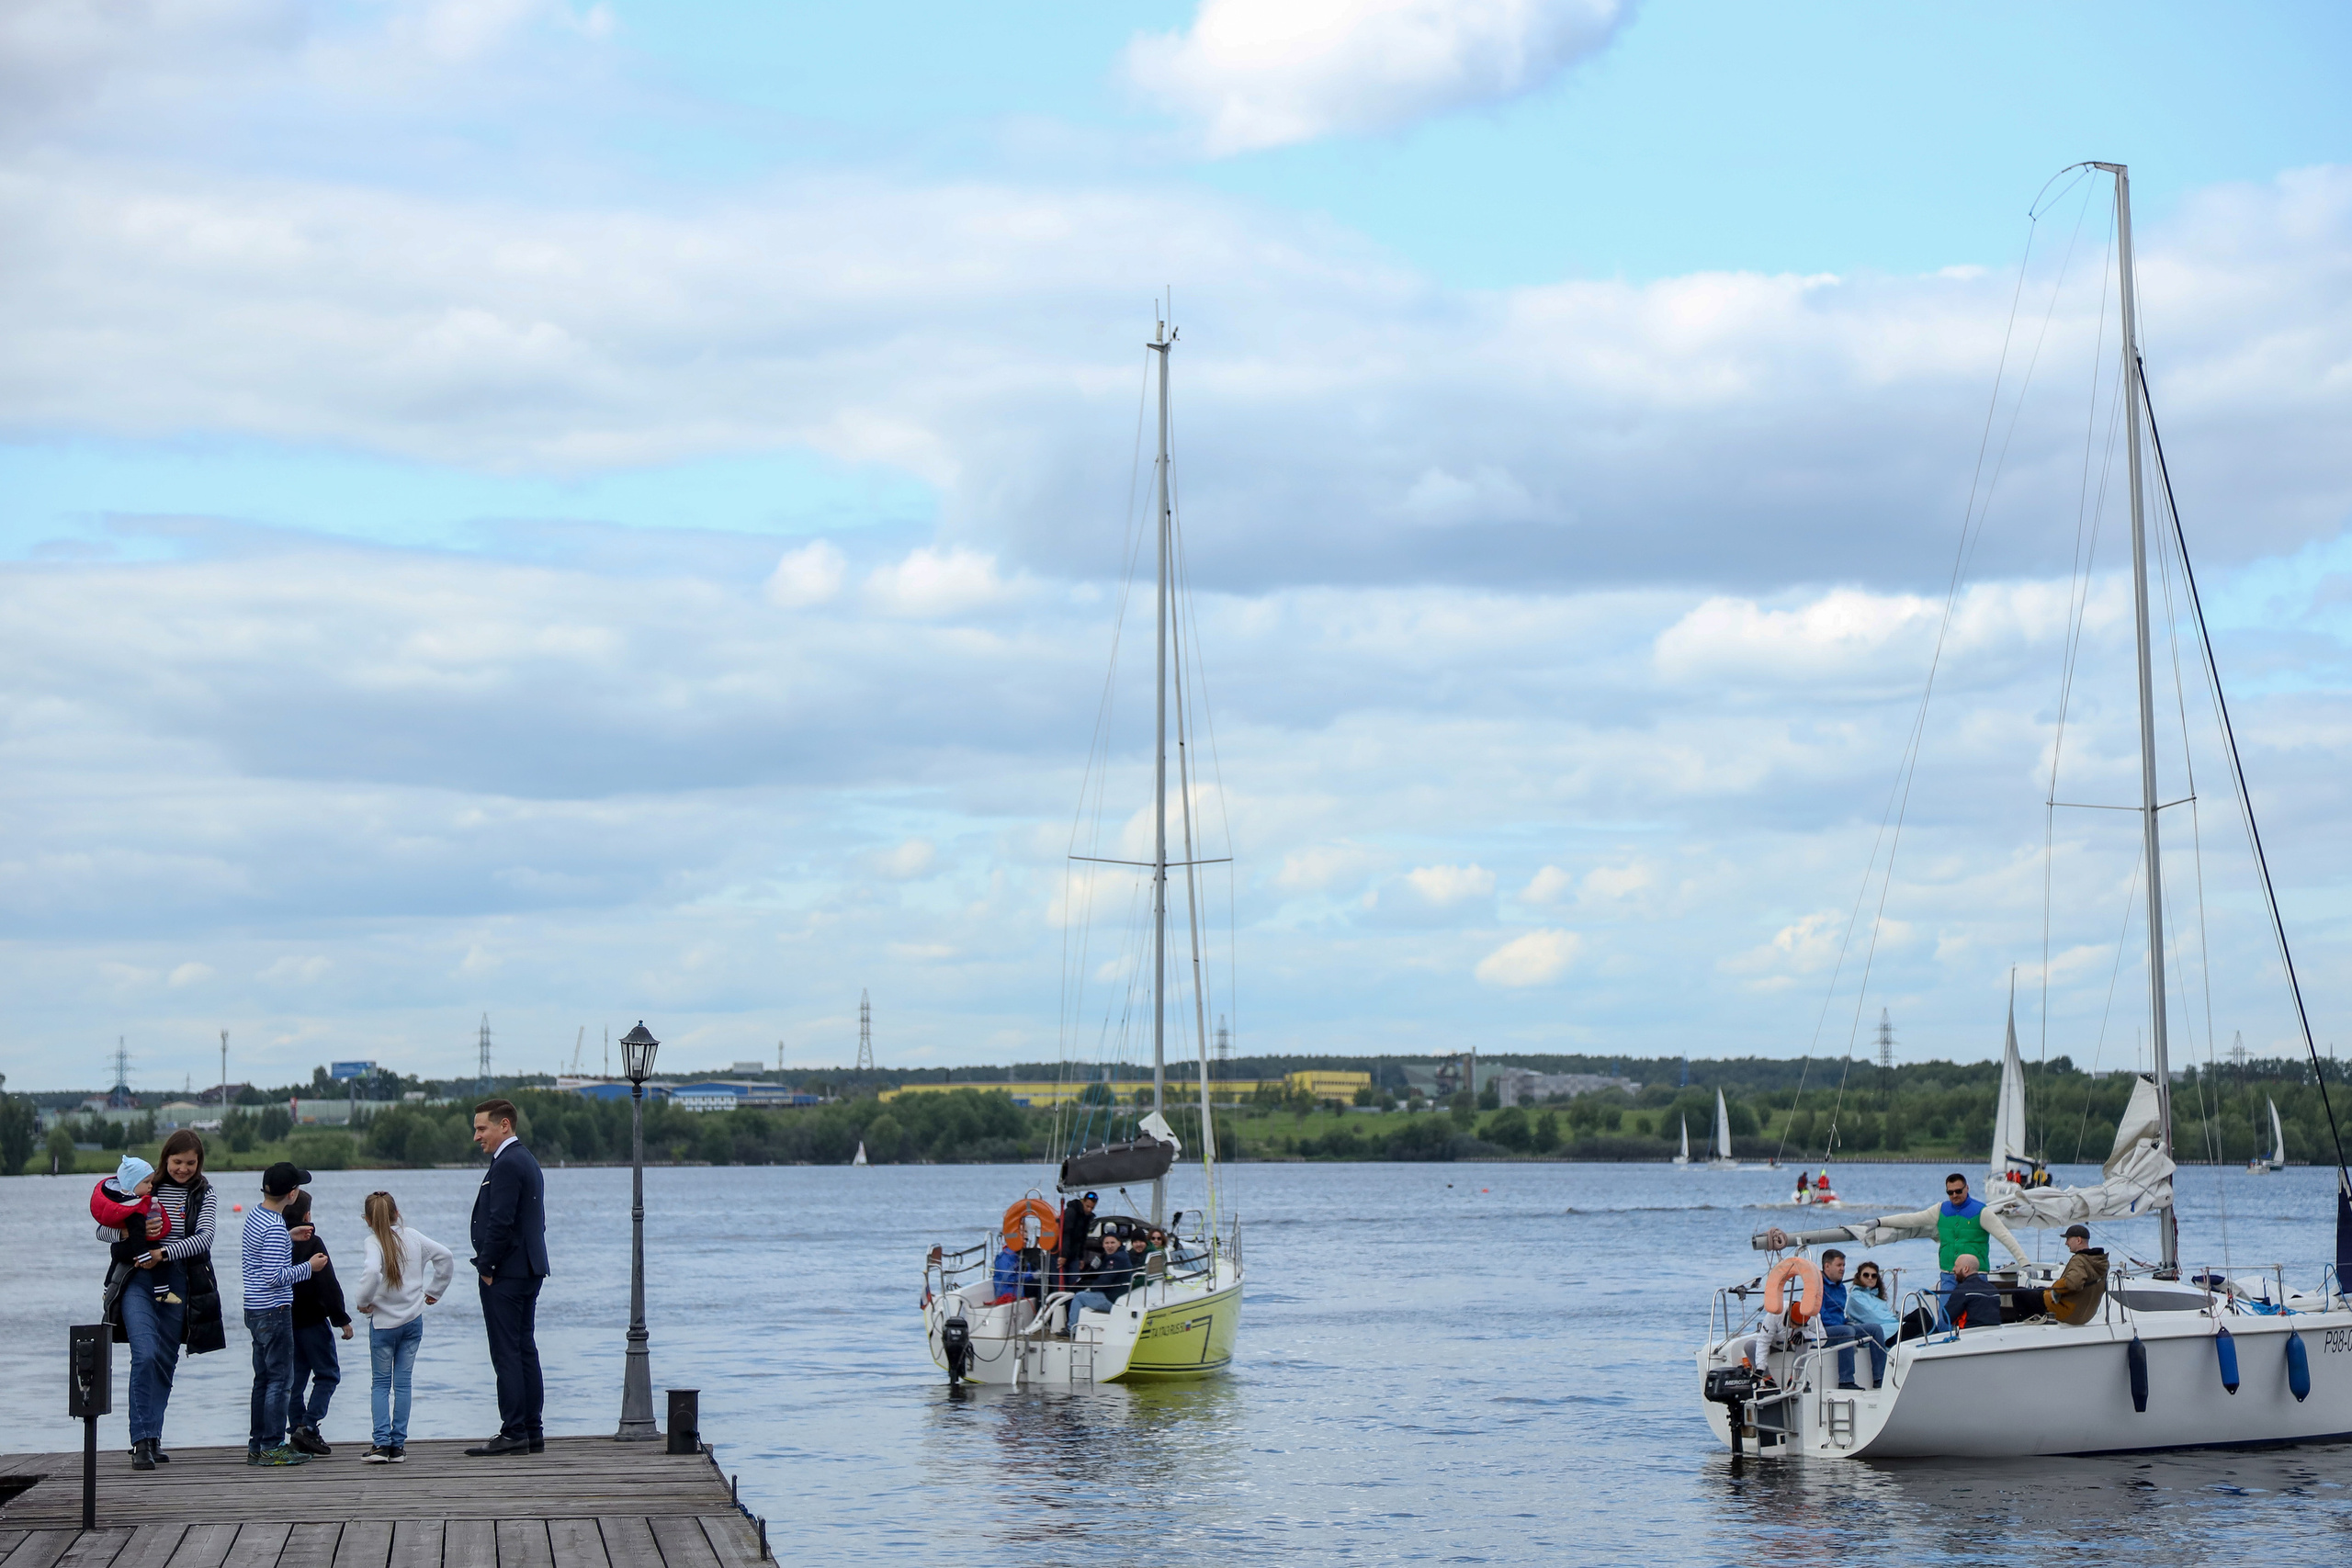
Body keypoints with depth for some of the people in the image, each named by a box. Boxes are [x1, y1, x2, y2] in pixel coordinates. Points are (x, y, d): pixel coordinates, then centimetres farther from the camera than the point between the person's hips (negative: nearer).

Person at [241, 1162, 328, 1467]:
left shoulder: (255, 1214, 10)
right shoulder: (275, 1227, -19)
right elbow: (274, 1276, -22)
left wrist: (289, 1239, 24)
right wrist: (309, 1267, -12)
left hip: (254, 1310, 10)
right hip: (274, 1310, -9)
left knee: (263, 1379, 13)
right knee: (280, 1379, -4)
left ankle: (256, 1446, 16)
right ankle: (272, 1447, -3)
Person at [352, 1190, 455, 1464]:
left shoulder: (374, 1242, -12)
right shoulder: (413, 1237, 3)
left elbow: (371, 1272, -30)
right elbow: (445, 1257, 6)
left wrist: (362, 1302, -15)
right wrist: (434, 1292, 15)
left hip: (384, 1322, -4)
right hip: (413, 1320, 4)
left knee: (380, 1383, 4)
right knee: (403, 1382, 7)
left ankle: (381, 1442, -8)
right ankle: (398, 1445, 5)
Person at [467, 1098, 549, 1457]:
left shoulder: (506, 1165, -15)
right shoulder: (527, 1161, 17)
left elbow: (500, 1222, -21)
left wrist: (486, 1267, -12)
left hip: (505, 1275, -10)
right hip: (528, 1271, 10)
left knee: (506, 1354, -8)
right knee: (525, 1351, 11)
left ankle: (513, 1433, -8)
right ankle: (532, 1431, 12)